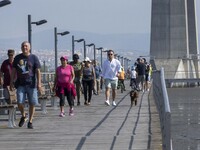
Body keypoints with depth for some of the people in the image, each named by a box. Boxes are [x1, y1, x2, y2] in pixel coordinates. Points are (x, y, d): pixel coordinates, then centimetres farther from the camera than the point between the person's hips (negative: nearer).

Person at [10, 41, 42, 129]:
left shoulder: (34, 58, 3)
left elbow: (38, 71, 0)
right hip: (20, 84, 1)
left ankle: (30, 122, 12)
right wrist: (11, 82, 8)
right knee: (20, 103, -9)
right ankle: (23, 116, 19)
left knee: (32, 104, 0)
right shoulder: (17, 58, 10)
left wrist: (39, 83, -8)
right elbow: (14, 71, 14)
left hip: (31, 84, -1)